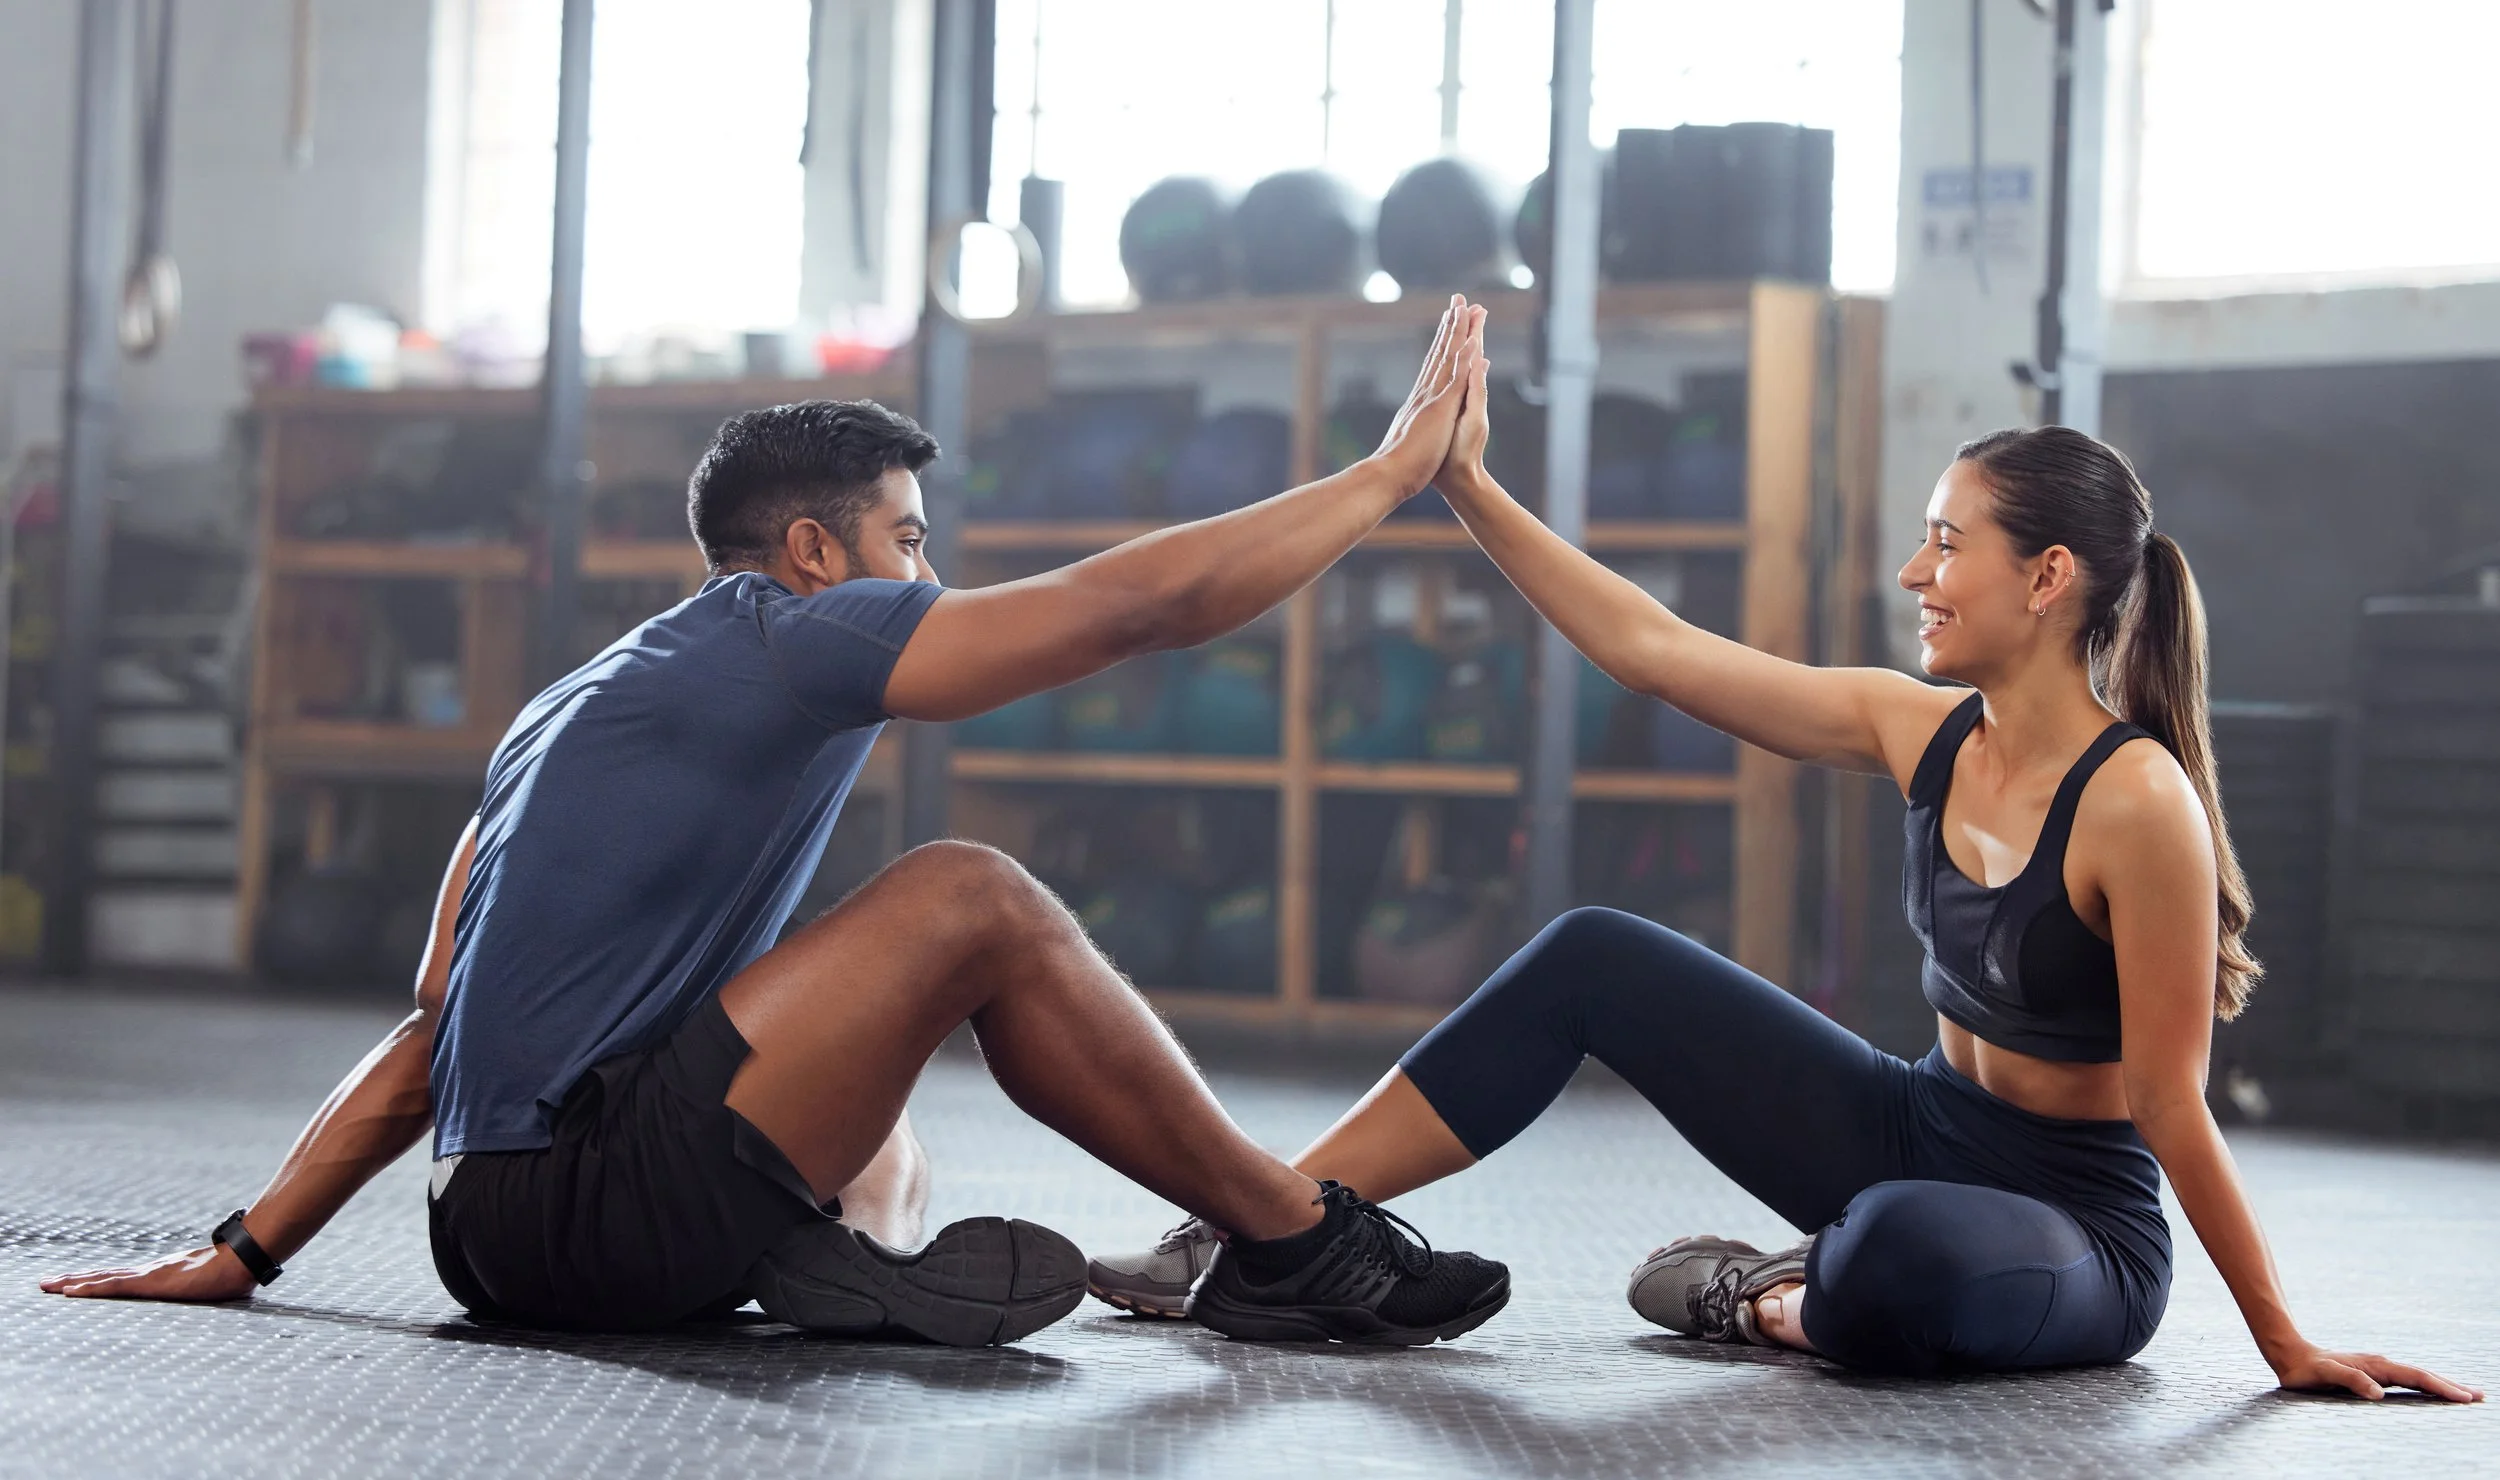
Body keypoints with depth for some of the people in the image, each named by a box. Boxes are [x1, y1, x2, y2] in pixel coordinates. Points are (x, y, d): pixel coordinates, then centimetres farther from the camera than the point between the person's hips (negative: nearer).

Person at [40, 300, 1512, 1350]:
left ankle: (860, 1241, -4)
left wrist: (240, 1255, 21)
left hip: (496, 1225, 10)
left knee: (882, 1122, 31)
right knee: (967, 897, -9)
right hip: (583, 1209, -10)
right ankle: (1298, 1245, -3)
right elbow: (1135, 602, -6)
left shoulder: (578, 709, 25)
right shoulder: (782, 636, -2)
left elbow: (432, 1036, 23)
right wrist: (1399, 467, 3)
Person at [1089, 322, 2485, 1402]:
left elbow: (2173, 1112, -19)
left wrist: (2292, 1349, -15)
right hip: (1919, 1131, 7)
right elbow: (1655, 648, 2)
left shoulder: (2135, 803, -24)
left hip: (2079, 1223, -7)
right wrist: (1469, 485, 2)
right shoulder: (1922, 732, -2)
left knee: (1897, 1258, -43)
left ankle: (1774, 1304, -5)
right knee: (1597, 959, -3)